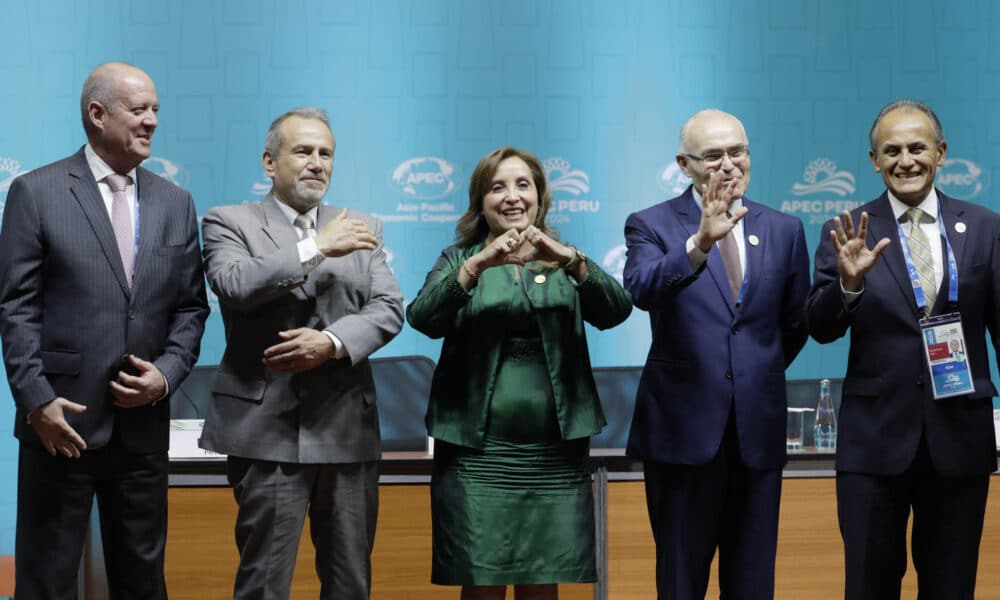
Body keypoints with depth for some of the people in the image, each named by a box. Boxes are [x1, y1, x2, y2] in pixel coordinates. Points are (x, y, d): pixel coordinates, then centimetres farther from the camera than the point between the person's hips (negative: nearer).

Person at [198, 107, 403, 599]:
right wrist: (317, 248, -13)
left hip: (349, 429, 4)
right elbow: (234, 285, -16)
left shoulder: (360, 229, 15)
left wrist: (332, 342, -14)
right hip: (269, 429, -4)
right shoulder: (229, 223, 4)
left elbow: (388, 309, 4)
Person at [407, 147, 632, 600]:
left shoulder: (566, 261, 11)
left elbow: (616, 311, -7)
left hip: (555, 455, 1)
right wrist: (479, 264, -26)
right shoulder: (459, 258, 8)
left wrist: (571, 259, -24)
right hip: (477, 452, -1)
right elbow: (424, 319, -11)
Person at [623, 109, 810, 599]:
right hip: (682, 429, -3)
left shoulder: (784, 230, 7)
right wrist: (700, 242, -38)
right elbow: (641, 289, -25)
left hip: (758, 430, 3)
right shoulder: (652, 225, -3)